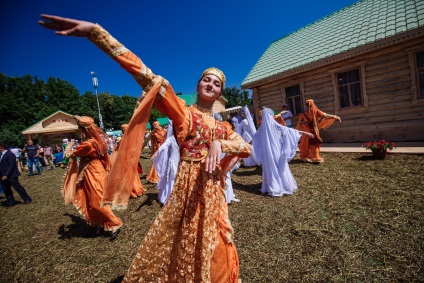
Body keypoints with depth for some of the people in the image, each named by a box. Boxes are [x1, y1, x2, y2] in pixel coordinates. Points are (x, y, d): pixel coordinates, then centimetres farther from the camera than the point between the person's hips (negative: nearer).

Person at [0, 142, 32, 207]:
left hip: (11, 176, -9)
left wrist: (6, 175, -23)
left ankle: (27, 199, 5)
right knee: (6, 190, 13)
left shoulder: (10, 154, -14)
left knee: (18, 187, -4)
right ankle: (11, 202, 23)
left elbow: (11, 165, -20)